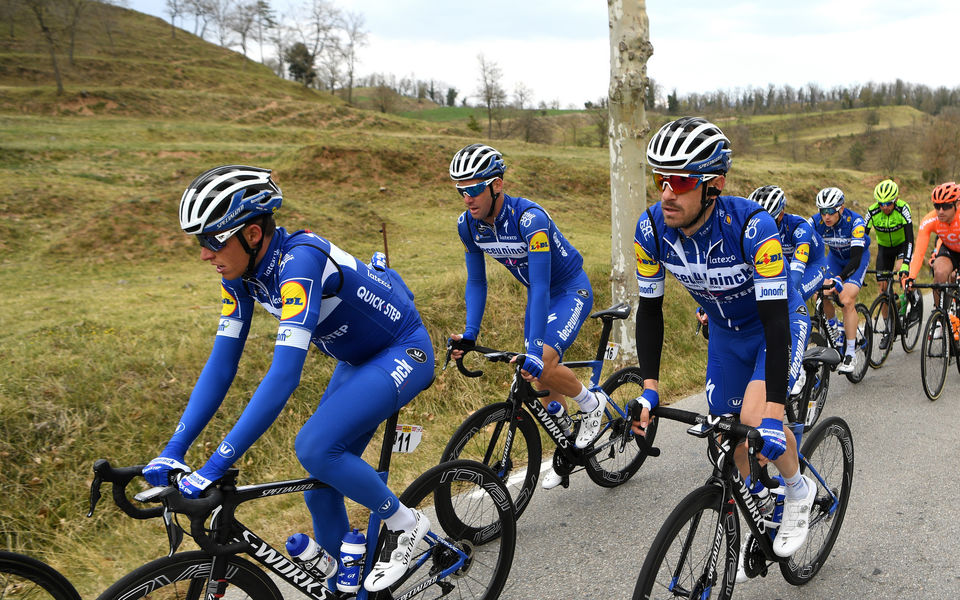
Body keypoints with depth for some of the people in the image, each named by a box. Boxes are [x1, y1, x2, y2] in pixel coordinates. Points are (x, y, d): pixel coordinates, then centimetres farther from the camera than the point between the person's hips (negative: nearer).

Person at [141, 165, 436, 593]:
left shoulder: (299, 260, -33)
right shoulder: (241, 271, -8)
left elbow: (285, 374, -40)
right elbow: (221, 363, -5)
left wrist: (217, 465, -40)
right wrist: (174, 449, -12)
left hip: (403, 353, -8)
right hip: (358, 358, 8)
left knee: (314, 448, -24)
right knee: (322, 483, 4)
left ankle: (404, 524, -2)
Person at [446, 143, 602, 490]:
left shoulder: (529, 218, -34)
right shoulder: (468, 224, -13)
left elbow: (541, 286, -38)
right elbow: (476, 281, -3)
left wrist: (534, 351, -43)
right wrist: (470, 334, -15)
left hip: (570, 290, -7)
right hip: (538, 294, 7)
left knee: (542, 364, -26)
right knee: (543, 379, 6)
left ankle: (592, 403, 3)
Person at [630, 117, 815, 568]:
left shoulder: (751, 226, -37)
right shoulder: (652, 228, -23)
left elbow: (775, 319, -37)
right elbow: (649, 309, -11)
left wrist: (774, 416, -41)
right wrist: (649, 388, -17)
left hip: (778, 324, -5)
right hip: (725, 332, 5)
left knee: (755, 418, -25)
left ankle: (798, 489, 7)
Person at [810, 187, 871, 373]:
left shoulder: (855, 221, -33)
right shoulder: (816, 222, -24)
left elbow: (856, 258, -39)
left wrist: (839, 278, -55)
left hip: (859, 257, -4)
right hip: (835, 256, 4)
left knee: (847, 300, -22)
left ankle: (850, 354, -15)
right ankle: (833, 327, 14)